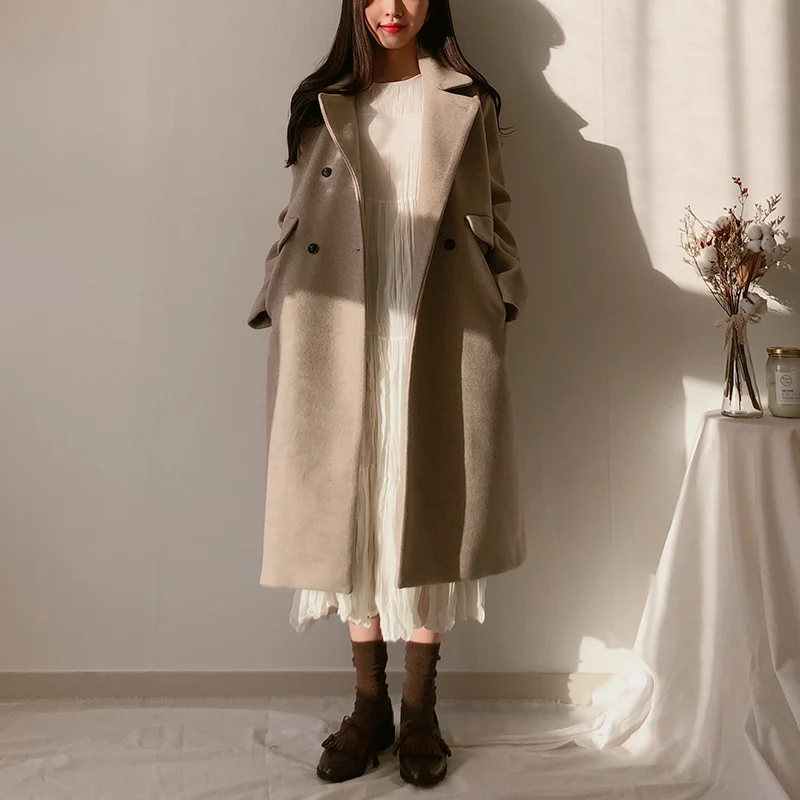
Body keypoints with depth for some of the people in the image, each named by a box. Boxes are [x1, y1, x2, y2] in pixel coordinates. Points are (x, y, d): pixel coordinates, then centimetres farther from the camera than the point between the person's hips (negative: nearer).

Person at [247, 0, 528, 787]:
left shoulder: (467, 103, 15)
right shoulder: (321, 103, 18)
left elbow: (495, 213, 12)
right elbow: (296, 219, 15)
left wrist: (500, 304, 0)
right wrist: (279, 306, 4)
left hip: (437, 336, -1)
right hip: (339, 336, 1)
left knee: (427, 506, 0)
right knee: (350, 507, 2)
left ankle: (420, 710, 14)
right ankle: (369, 704, 16)